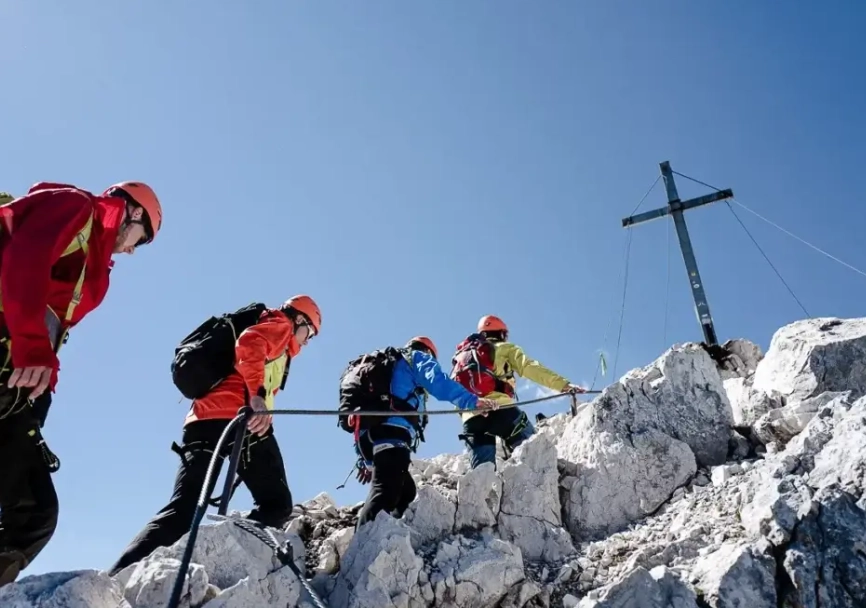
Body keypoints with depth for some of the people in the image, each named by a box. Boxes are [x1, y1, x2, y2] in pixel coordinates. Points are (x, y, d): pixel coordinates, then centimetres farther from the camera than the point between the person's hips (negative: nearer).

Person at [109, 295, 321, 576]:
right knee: (277, 504, 0)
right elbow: (249, 343, -12)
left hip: (202, 419, 8)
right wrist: (258, 394, -24)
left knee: (180, 510, 3)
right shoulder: (281, 326, 11)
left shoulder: (271, 330, 37)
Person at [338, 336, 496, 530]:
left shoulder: (383, 365, 38)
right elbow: (439, 383, -6)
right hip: (391, 431, -8)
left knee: (406, 492, 17)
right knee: (386, 492, -22)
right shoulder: (417, 358, 17)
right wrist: (473, 401, -12)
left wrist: (366, 461, 32)